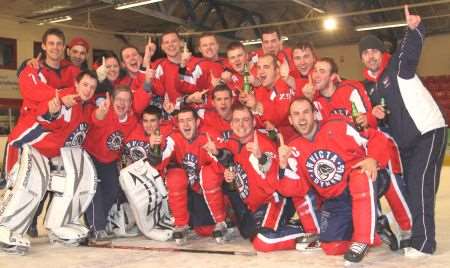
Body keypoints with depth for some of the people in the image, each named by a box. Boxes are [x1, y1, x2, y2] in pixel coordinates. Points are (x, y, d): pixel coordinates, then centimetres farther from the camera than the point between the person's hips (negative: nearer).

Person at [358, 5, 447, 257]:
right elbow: (372, 110, 16)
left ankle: (424, 242, -9)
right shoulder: (369, 85, 9)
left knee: (419, 183, -14)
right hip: (404, 140, 8)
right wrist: (376, 113, -8)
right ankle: (414, 233, 25)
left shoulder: (398, 66, -10)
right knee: (406, 184, 11)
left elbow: (411, 49, -30)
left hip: (430, 131, -8)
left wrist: (414, 28, -50)